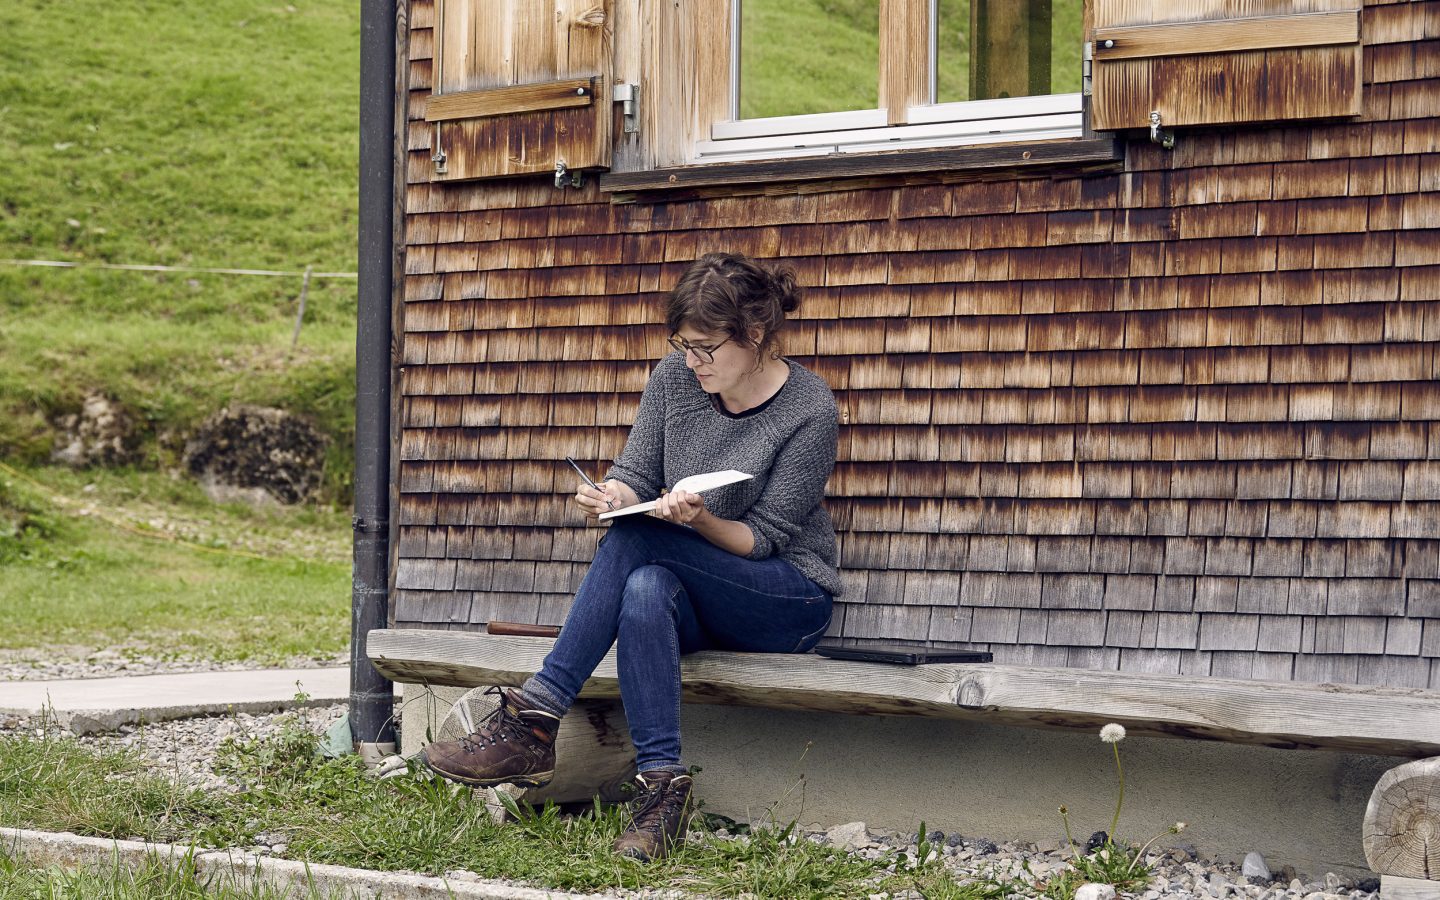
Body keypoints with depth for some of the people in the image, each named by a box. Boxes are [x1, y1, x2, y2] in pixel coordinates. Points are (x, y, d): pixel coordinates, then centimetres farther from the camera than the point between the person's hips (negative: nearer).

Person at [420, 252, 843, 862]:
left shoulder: (810, 411, -14)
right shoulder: (674, 378, 2)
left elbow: (761, 538, -12)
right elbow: (635, 476, 4)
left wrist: (700, 519, -32)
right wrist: (612, 496, -20)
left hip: (788, 600, -5)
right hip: (699, 603, 5)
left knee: (635, 537, -30)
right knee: (645, 591, -35)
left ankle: (535, 718, -33)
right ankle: (661, 784, -39)